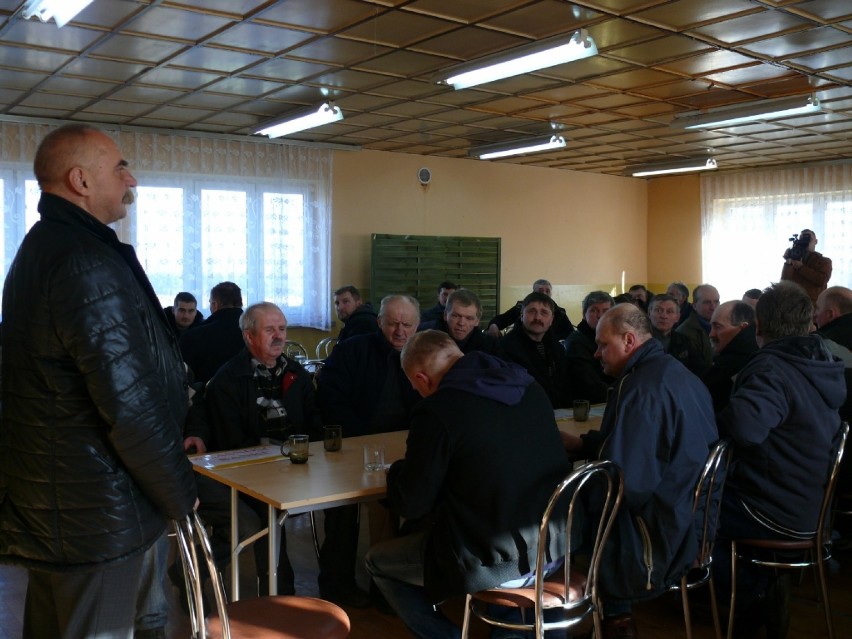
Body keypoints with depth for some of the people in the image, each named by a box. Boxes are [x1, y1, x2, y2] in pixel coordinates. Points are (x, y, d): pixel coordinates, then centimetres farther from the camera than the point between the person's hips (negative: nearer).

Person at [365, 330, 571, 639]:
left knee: (377, 561, 15)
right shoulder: (527, 384, 2)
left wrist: (397, 469, 11)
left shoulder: (437, 410, -18)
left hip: (495, 560, -7)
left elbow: (412, 505, -10)